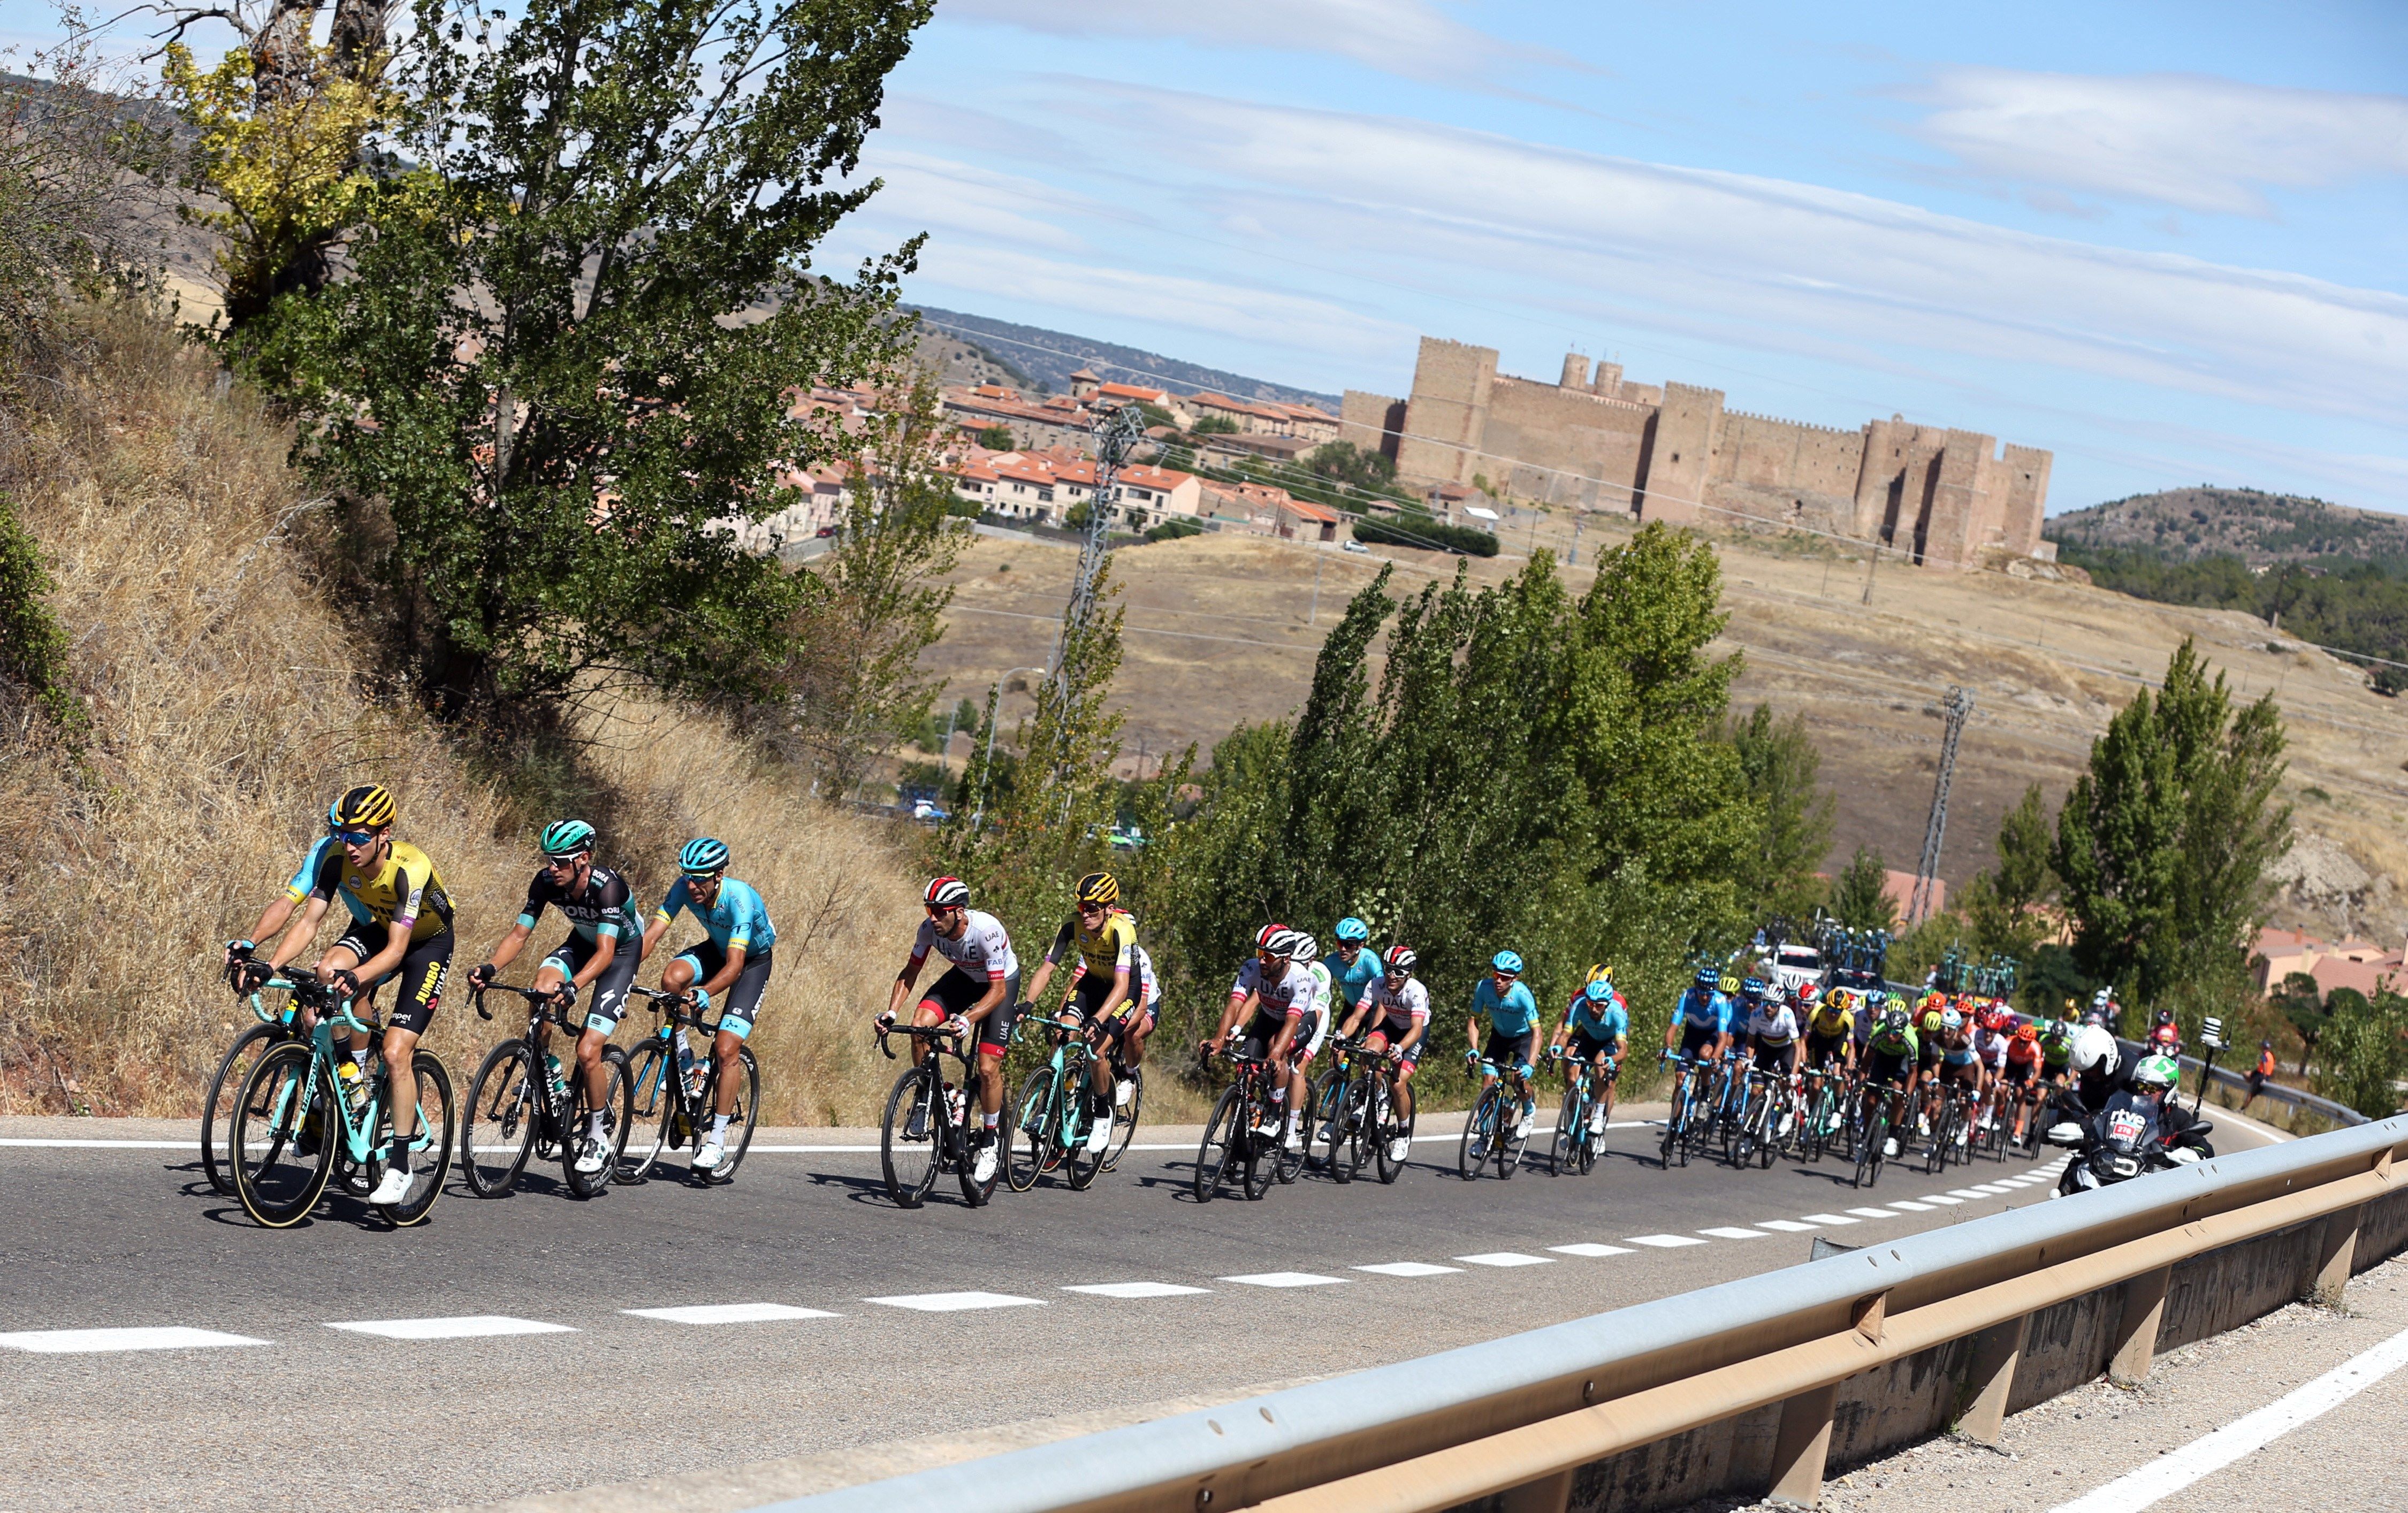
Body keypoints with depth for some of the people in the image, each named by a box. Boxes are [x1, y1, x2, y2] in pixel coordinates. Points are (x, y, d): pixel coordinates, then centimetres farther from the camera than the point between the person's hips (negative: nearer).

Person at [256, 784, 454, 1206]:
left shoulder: (410, 868, -35)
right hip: (375, 930, 5)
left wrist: (356, 977, -56)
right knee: (329, 970, -30)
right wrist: (271, 965, -36)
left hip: (427, 943, -5)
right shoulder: (337, 859, -21)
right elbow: (308, 922, -20)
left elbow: (396, 950, -38)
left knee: (396, 1053, -17)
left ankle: (400, 1167, -7)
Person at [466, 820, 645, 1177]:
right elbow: (520, 933, -16)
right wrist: (490, 967, -34)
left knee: (587, 1053, -17)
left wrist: (573, 987, -57)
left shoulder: (608, 886, -34)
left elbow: (605, 952, -41)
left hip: (622, 951, -5)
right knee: (543, 985, -30)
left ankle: (599, 1137, 2)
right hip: (581, 943, 5)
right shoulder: (546, 882, -19)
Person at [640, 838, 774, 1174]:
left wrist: (706, 992, -59)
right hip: (717, 949, 5)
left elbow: (734, 965, -41)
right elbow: (652, 934, -25)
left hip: (753, 960, -5)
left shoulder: (740, 898, -36)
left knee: (726, 1050, -15)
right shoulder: (684, 888, -22)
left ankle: (717, 1140, -5)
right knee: (672, 977, -29)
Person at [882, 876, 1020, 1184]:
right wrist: (892, 1011, -23)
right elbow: (910, 972, -9)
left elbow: (997, 990, -34)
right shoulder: (929, 929, -23)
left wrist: (968, 1019, -48)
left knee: (988, 1069, -14)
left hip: (1002, 982, -5)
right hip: (965, 977, 5)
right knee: (920, 1023, -23)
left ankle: (989, 1141, 6)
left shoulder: (987, 930, -37)